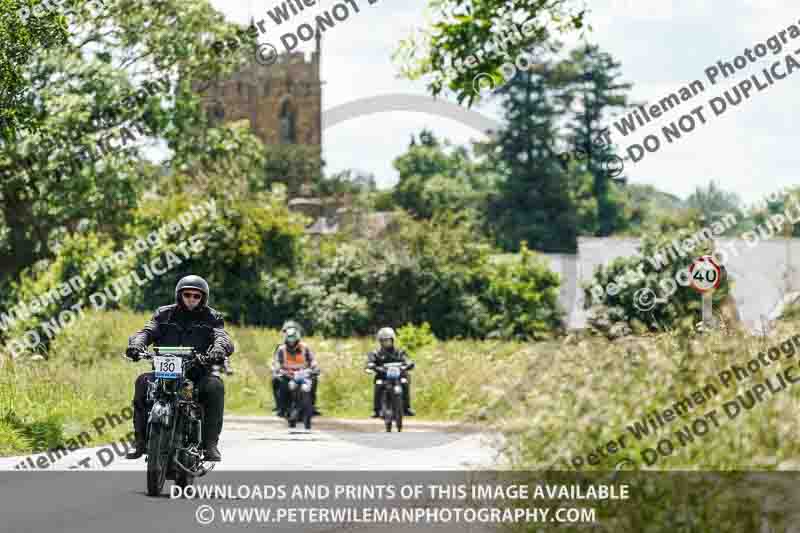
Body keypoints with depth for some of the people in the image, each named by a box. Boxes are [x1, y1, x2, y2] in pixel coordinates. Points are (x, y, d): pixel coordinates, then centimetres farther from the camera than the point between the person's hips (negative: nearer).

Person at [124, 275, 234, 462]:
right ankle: (140, 439, -23)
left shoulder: (211, 317, 10)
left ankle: (210, 443, -29)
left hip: (198, 373, -1)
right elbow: (148, 331, -1)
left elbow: (222, 337, -8)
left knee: (214, 386, -32)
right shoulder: (164, 314, 14)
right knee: (143, 382, -27)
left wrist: (219, 349, -34)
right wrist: (136, 344, -25)